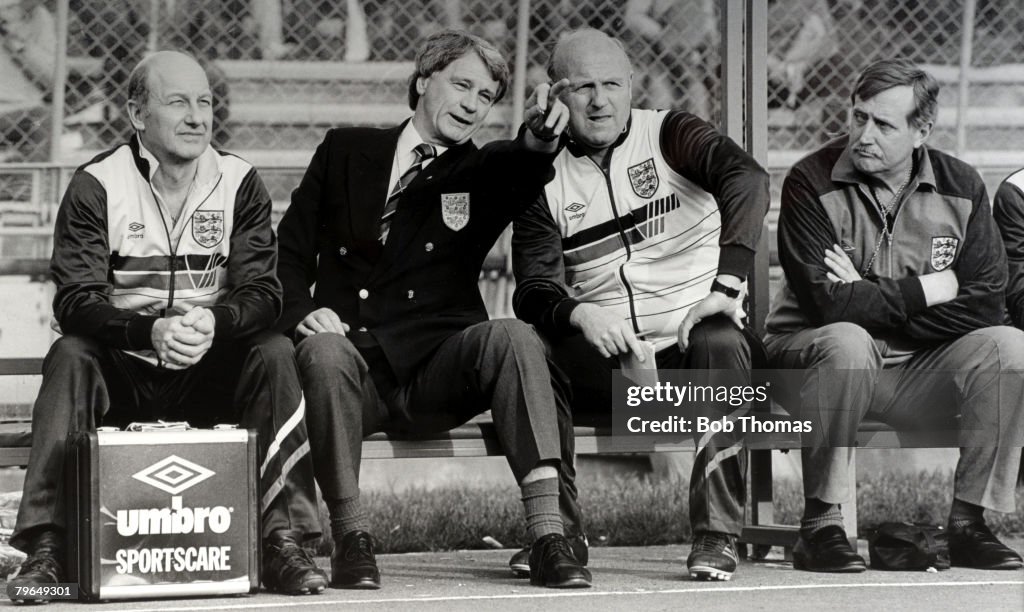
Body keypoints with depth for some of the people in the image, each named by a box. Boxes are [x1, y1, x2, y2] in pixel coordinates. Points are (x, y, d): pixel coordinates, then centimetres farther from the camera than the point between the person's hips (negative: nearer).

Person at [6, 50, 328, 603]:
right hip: (121, 377, -1)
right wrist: (151, 332, -35)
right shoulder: (96, 186, -5)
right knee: (69, 355, -30)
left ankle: (282, 541, -25)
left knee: (273, 354, -25)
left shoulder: (239, 184, 1)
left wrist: (212, 323, -31)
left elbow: (262, 293, -7)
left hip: (210, 378, 2)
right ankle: (47, 546, -32)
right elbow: (74, 302, -16)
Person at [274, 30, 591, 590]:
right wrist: (301, 313, -8)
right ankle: (350, 537, -26)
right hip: (354, 366, 0)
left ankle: (547, 535, -37)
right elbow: (289, 253, 14)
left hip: (436, 374, 0)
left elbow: (522, 174, -13)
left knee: (512, 337, -29)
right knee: (325, 349, -35)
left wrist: (539, 141, -39)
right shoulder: (346, 151, 16)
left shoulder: (484, 176, 13)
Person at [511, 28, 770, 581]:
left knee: (722, 345, -34)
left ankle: (716, 535, -27)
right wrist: (580, 315, -27)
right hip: (606, 359, 2)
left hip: (692, 336, -2)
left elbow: (747, 178, -17)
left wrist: (725, 285, -31)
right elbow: (535, 291, -2)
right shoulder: (544, 181, 9)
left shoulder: (668, 135, 3)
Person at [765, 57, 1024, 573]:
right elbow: (827, 303, -21)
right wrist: (928, 290, -12)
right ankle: (820, 525, -25)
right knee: (847, 342, -37)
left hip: (919, 367, 4)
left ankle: (969, 521, -12)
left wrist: (872, 299, -16)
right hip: (814, 355, -4)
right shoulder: (811, 183, -10)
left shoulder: (960, 187, 1)